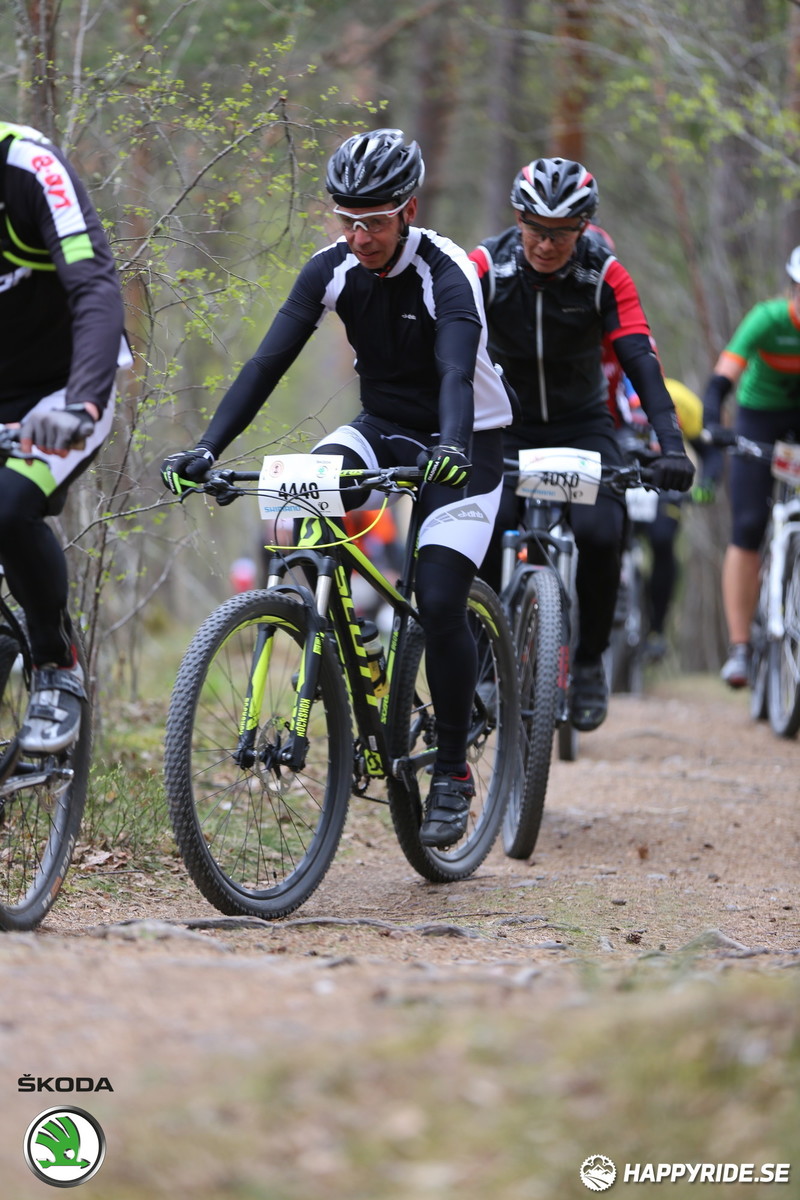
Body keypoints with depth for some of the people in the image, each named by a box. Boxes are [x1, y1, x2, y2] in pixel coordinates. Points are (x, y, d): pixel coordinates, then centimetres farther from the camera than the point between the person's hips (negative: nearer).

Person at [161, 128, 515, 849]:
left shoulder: (448, 275, -25)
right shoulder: (333, 270, -11)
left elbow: (457, 374, -40)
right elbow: (270, 360, -17)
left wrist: (451, 447, -61)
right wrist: (209, 447, -30)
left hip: (463, 443, -5)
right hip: (382, 428, 5)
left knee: (440, 602, -17)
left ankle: (453, 772, -1)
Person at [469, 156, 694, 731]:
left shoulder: (605, 274, -17)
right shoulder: (488, 266, -17)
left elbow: (641, 360, -26)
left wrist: (671, 443, -40)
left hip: (582, 425, 0)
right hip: (507, 423, 0)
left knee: (600, 532, -26)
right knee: (485, 533, -25)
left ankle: (591, 661, -3)